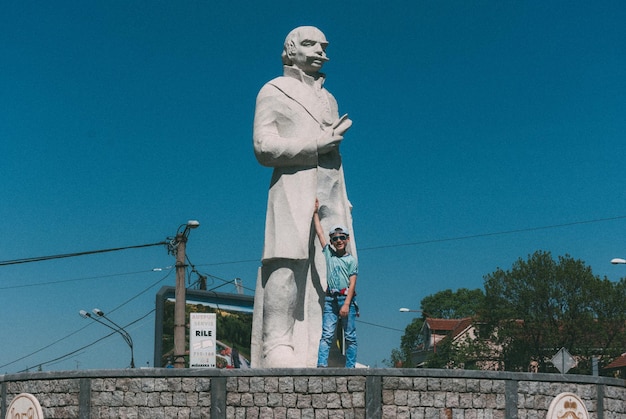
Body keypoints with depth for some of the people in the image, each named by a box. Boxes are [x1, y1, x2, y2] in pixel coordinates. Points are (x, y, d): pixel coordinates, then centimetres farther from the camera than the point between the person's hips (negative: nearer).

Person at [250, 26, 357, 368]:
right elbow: (263, 147, -4)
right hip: (293, 191, -6)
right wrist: (317, 144, -9)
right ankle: (278, 347, -17)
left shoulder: (329, 100, 29)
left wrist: (344, 204, 14)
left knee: (328, 271, -4)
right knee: (288, 266, -15)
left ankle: (315, 352, -7)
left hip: (329, 197, 6)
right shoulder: (274, 91, 10)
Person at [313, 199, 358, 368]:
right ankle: (321, 364, -17)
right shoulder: (328, 253, 15)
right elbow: (319, 233, 19)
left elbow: (352, 284, -3)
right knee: (327, 334, -8)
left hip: (346, 298, -2)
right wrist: (315, 212, 23)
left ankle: (350, 367, -1)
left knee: (350, 336, -1)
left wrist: (346, 304, -14)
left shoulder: (352, 260, 6)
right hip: (330, 299, 2)